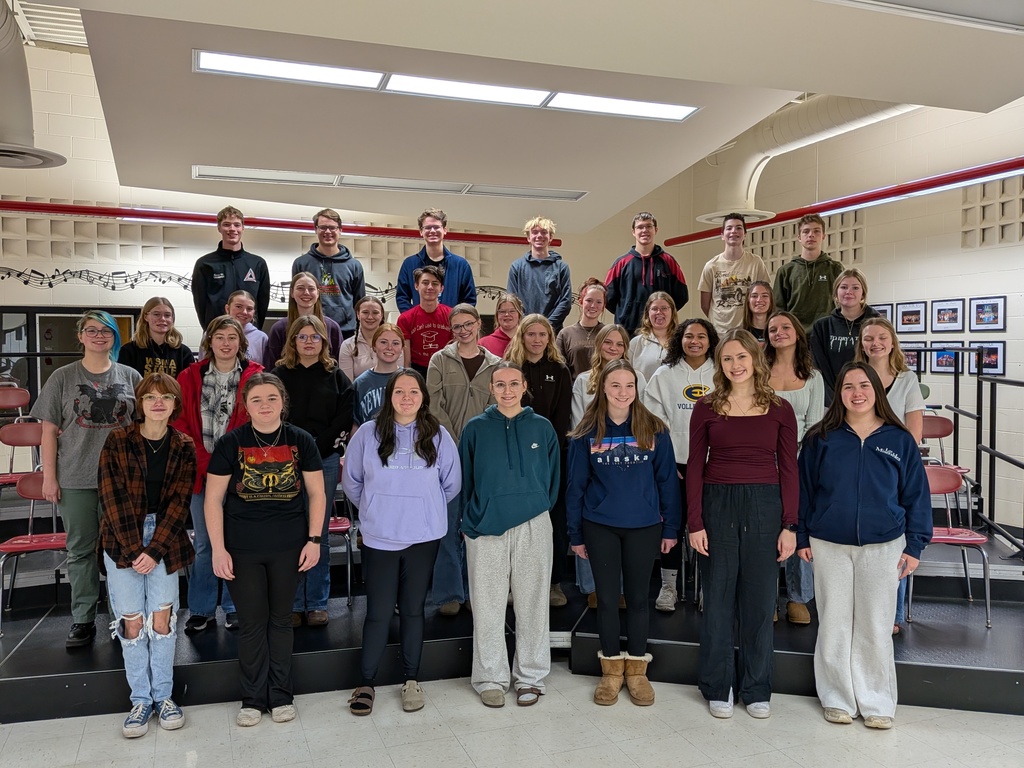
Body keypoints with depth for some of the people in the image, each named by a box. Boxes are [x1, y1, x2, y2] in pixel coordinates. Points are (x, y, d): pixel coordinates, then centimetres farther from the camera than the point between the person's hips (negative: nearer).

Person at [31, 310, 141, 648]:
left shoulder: (130, 376, 5)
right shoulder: (63, 377, 3)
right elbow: (49, 431, 3)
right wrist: (49, 477, -2)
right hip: (75, 480, 0)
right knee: (80, 549, 8)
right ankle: (83, 620, 19)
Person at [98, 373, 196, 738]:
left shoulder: (183, 447, -1)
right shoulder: (118, 441, -5)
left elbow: (179, 502, -5)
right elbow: (113, 498, -8)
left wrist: (154, 551, -13)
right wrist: (134, 550, -14)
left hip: (165, 539, 1)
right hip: (123, 540, -1)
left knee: (162, 618, 0)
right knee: (132, 621, 1)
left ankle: (163, 695, 16)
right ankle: (140, 699, 16)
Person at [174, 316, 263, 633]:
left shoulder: (256, 376, -2)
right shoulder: (190, 377, 5)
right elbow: (181, 423, 3)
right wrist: (203, 463, -7)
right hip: (201, 472, 2)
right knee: (204, 543, 11)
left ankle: (235, 608, 22)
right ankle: (202, 610, 24)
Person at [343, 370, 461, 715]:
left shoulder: (438, 436, -1)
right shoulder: (368, 434, -3)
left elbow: (452, 484, 10)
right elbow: (351, 481, 8)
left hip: (423, 538, 1)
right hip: (379, 538, -1)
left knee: (413, 609, 11)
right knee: (378, 612, 3)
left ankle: (411, 680, 26)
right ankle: (366, 682, 20)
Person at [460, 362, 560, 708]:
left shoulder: (542, 427, 3)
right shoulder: (476, 428, 1)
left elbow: (552, 477, 11)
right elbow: (464, 479, 4)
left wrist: (538, 511, 9)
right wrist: (472, 521, 1)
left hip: (533, 526, 1)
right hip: (485, 528, 0)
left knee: (532, 604, 8)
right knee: (487, 606, 6)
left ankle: (530, 676, 23)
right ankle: (490, 678, 20)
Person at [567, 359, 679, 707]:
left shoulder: (654, 430, -2)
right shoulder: (586, 433, -2)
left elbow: (667, 480, 2)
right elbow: (576, 485, 2)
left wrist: (670, 528, 0)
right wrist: (576, 534, 2)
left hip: (644, 527, 0)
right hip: (600, 527, 0)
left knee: (638, 597, 10)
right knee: (607, 597, 9)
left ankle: (636, 669, 25)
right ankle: (611, 669, 24)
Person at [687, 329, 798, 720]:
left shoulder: (779, 409, 3)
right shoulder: (706, 407, 1)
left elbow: (788, 470, 3)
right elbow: (695, 467, 1)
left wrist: (790, 525, -2)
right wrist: (695, 523, -5)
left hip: (765, 506, 1)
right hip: (717, 505, 0)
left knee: (760, 600, 9)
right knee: (718, 599, 7)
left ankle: (757, 689, 25)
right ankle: (717, 688, 23)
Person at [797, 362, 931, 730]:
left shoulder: (899, 440, 0)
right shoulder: (821, 439, -1)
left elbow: (916, 495, 3)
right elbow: (804, 490, 4)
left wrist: (914, 545, 1)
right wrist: (803, 537, 2)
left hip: (883, 547, 0)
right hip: (829, 546, 0)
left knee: (875, 626, 7)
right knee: (834, 624, 8)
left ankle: (876, 701, 22)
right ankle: (838, 698, 22)